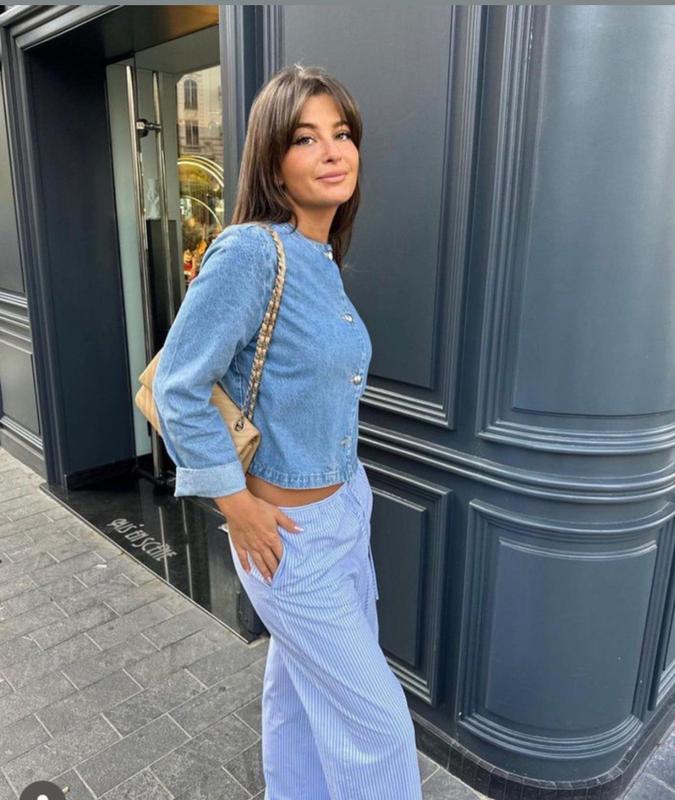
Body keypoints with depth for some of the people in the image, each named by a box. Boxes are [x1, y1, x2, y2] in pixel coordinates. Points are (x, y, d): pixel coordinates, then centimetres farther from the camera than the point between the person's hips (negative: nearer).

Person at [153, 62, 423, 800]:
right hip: (290, 531, -7)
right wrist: (239, 508, -16)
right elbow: (177, 389, -21)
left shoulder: (323, 262, 3)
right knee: (375, 714, 10)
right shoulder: (249, 250, -22)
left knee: (301, 685, 26)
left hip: (345, 507, 7)